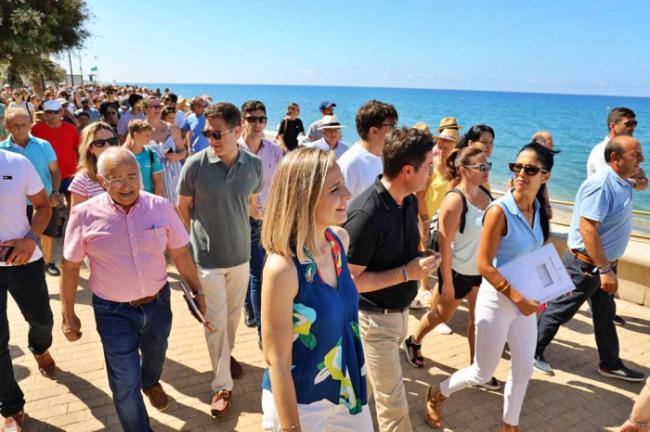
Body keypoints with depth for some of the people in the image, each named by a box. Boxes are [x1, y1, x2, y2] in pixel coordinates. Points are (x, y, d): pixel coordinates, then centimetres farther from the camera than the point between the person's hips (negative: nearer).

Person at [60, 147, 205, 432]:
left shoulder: (160, 207, -12)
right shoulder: (84, 214, -16)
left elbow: (180, 254, -2)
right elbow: (70, 267, -5)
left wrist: (197, 292, 2)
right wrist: (68, 315, -1)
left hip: (157, 302, 3)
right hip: (114, 312, -3)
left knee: (155, 355, 30)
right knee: (125, 384, 3)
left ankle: (151, 383, 65)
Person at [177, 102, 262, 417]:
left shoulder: (254, 164, -8)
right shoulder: (195, 164, -15)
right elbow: (183, 208, -4)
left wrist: (237, 228, 8)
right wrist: (186, 246, 2)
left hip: (240, 254, 3)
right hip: (207, 257, -3)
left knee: (234, 314, 21)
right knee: (216, 322, 5)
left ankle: (227, 353, 49)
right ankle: (222, 384, 21)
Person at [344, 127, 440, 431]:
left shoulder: (409, 201, -2)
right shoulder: (366, 214, -29)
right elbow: (349, 280, -24)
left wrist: (420, 263, -1)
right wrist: (406, 273, -26)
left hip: (400, 310, 8)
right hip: (374, 317, -8)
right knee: (393, 404, 5)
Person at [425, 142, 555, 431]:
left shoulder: (539, 212, 0)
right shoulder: (500, 210, -21)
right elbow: (484, 265, -21)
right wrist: (516, 297, -21)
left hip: (525, 300, 6)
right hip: (497, 300, -6)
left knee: (524, 369, 17)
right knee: (482, 373, 8)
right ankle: (436, 395, 34)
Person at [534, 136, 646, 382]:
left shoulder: (622, 183, 5)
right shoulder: (601, 183, -25)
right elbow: (587, 228, -30)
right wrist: (604, 269, -27)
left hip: (603, 262, 10)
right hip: (585, 264, -10)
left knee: (605, 314, 20)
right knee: (560, 310, 5)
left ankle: (610, 364, 36)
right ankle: (533, 351, 23)